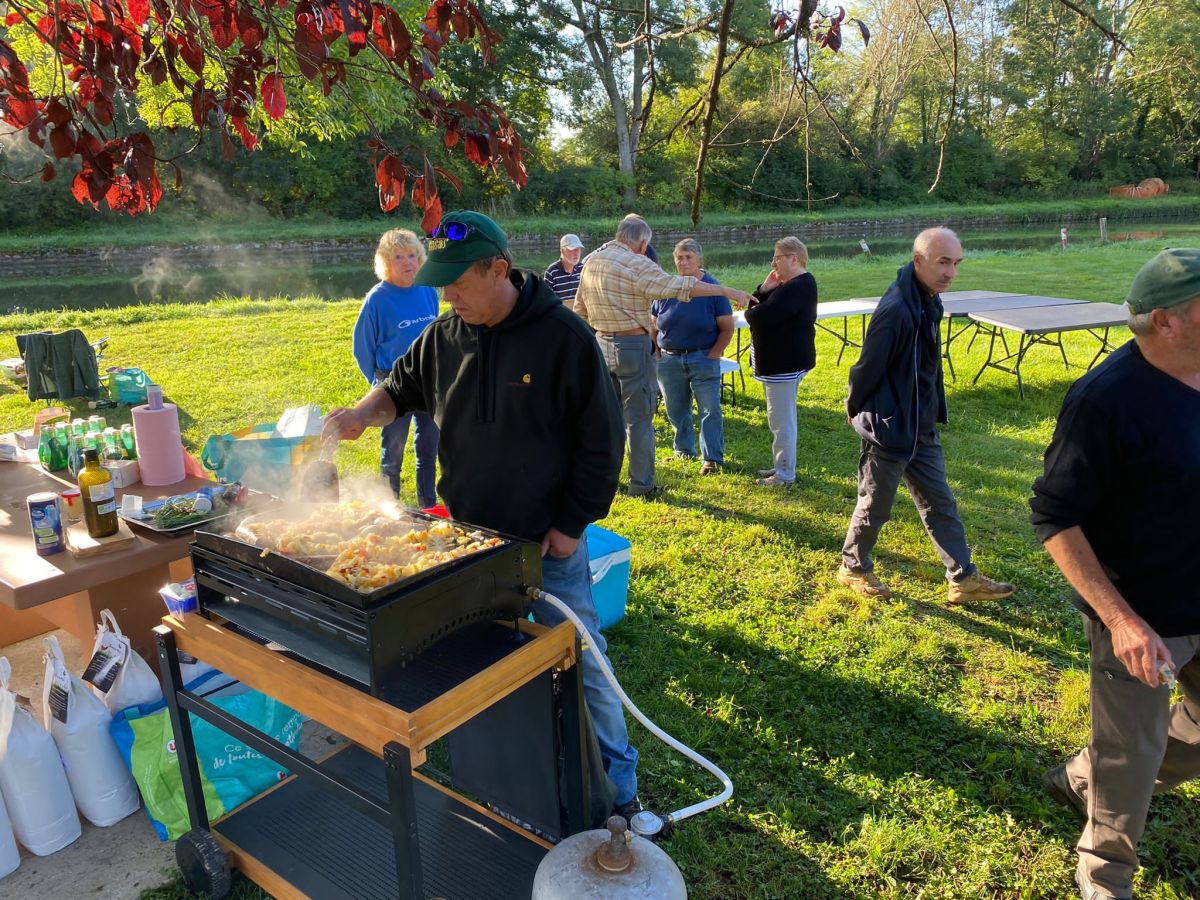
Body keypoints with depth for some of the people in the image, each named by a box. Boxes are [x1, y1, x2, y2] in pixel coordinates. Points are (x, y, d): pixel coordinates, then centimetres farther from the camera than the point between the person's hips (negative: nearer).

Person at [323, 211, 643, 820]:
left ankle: (618, 789, 24)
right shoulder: (445, 335, 0)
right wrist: (364, 413, -3)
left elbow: (600, 442, -11)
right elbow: (403, 386, 19)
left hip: (548, 541, -4)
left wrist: (571, 525, -11)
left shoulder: (562, 335, -14)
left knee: (580, 666, 4)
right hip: (468, 536, 5)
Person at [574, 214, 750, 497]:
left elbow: (580, 309, 15)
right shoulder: (636, 264, -15)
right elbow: (680, 286, -21)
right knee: (639, 418, 1)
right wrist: (728, 291, -17)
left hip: (602, 343, 7)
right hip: (633, 345, -7)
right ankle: (641, 484, 7)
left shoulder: (591, 261, 8)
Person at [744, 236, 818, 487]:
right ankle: (781, 466, 28)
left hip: (785, 363, -11)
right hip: (779, 360, 11)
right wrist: (764, 289, -5)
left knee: (781, 419, -3)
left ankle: (785, 474, 5)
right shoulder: (792, 284, 16)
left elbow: (758, 317, -28)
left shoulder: (797, 288, -20)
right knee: (781, 417, 18)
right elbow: (757, 307, 13)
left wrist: (751, 311, -5)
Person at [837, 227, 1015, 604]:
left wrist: (934, 413, 16)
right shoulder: (896, 310, -27)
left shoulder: (929, 301, 4)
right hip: (889, 430, -8)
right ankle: (853, 568, 31)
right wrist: (856, 411, -5)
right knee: (875, 505, 10)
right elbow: (867, 368, -20)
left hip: (922, 428, 9)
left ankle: (964, 579, 25)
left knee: (940, 503, 14)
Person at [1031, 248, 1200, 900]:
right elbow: (1055, 518, -22)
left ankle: (1083, 781, 46)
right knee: (1131, 755, 12)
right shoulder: (1108, 398, -24)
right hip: (1140, 617, -7)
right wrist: (1120, 619, -28)